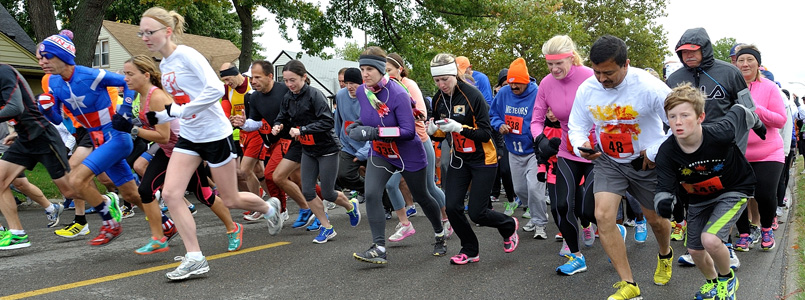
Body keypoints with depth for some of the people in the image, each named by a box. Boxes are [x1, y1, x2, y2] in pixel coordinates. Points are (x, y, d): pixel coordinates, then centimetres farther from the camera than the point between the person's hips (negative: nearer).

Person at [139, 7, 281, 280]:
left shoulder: (186, 54, -16)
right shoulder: (164, 66, 9)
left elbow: (216, 89, -28)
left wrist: (180, 110, -26)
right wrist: (158, 117, 3)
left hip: (214, 133, -8)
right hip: (188, 136, 8)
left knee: (230, 200, 5)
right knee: (170, 194, -8)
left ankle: (270, 207, 37)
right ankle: (195, 259, -2)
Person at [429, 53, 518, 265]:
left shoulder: (472, 95, -20)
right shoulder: (439, 100, -1)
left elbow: (486, 134, -20)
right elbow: (441, 134, 9)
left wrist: (460, 128, -34)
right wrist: (433, 130, -14)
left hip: (482, 159, -5)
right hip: (458, 158, 6)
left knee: (477, 213, -5)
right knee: (452, 207, -6)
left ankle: (509, 226, 27)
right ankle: (470, 251, 15)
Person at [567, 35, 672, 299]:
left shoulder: (648, 86, -24)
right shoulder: (587, 89, -13)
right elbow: (577, 126, 0)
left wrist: (656, 152, -18)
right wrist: (581, 145, -21)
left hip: (646, 162, -2)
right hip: (608, 161, 2)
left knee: (656, 219, 13)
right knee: (603, 215, -16)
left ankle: (665, 255, 52)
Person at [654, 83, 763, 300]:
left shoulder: (720, 134, -33)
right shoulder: (666, 152, -26)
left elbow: (739, 112, -12)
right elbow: (665, 189, -23)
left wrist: (757, 122, 10)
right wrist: (663, 202, -47)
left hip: (734, 190, -4)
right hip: (699, 198, 4)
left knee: (710, 239, -24)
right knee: (695, 251, 11)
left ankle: (727, 279, 10)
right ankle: (712, 282, 46)